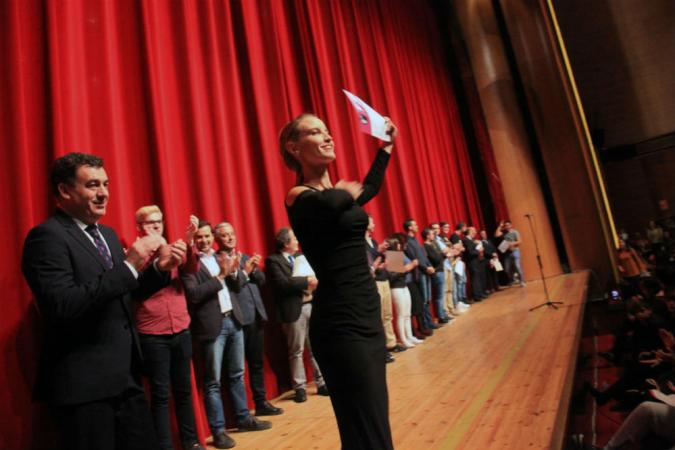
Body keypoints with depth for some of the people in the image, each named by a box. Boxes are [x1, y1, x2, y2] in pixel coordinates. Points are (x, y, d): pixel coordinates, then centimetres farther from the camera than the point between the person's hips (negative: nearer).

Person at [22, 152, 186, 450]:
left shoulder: (108, 234, 12)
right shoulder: (47, 236, -14)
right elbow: (63, 306, -25)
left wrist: (159, 268, -2)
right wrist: (129, 266, -25)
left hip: (125, 376, 8)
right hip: (83, 383, -8)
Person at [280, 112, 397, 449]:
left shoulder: (340, 191, 13)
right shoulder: (300, 196, -10)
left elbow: (369, 188, 36)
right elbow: (336, 202, -33)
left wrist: (387, 145, 41)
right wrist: (347, 191, -10)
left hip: (366, 312, 8)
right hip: (340, 319, -8)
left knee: (374, 421, 17)